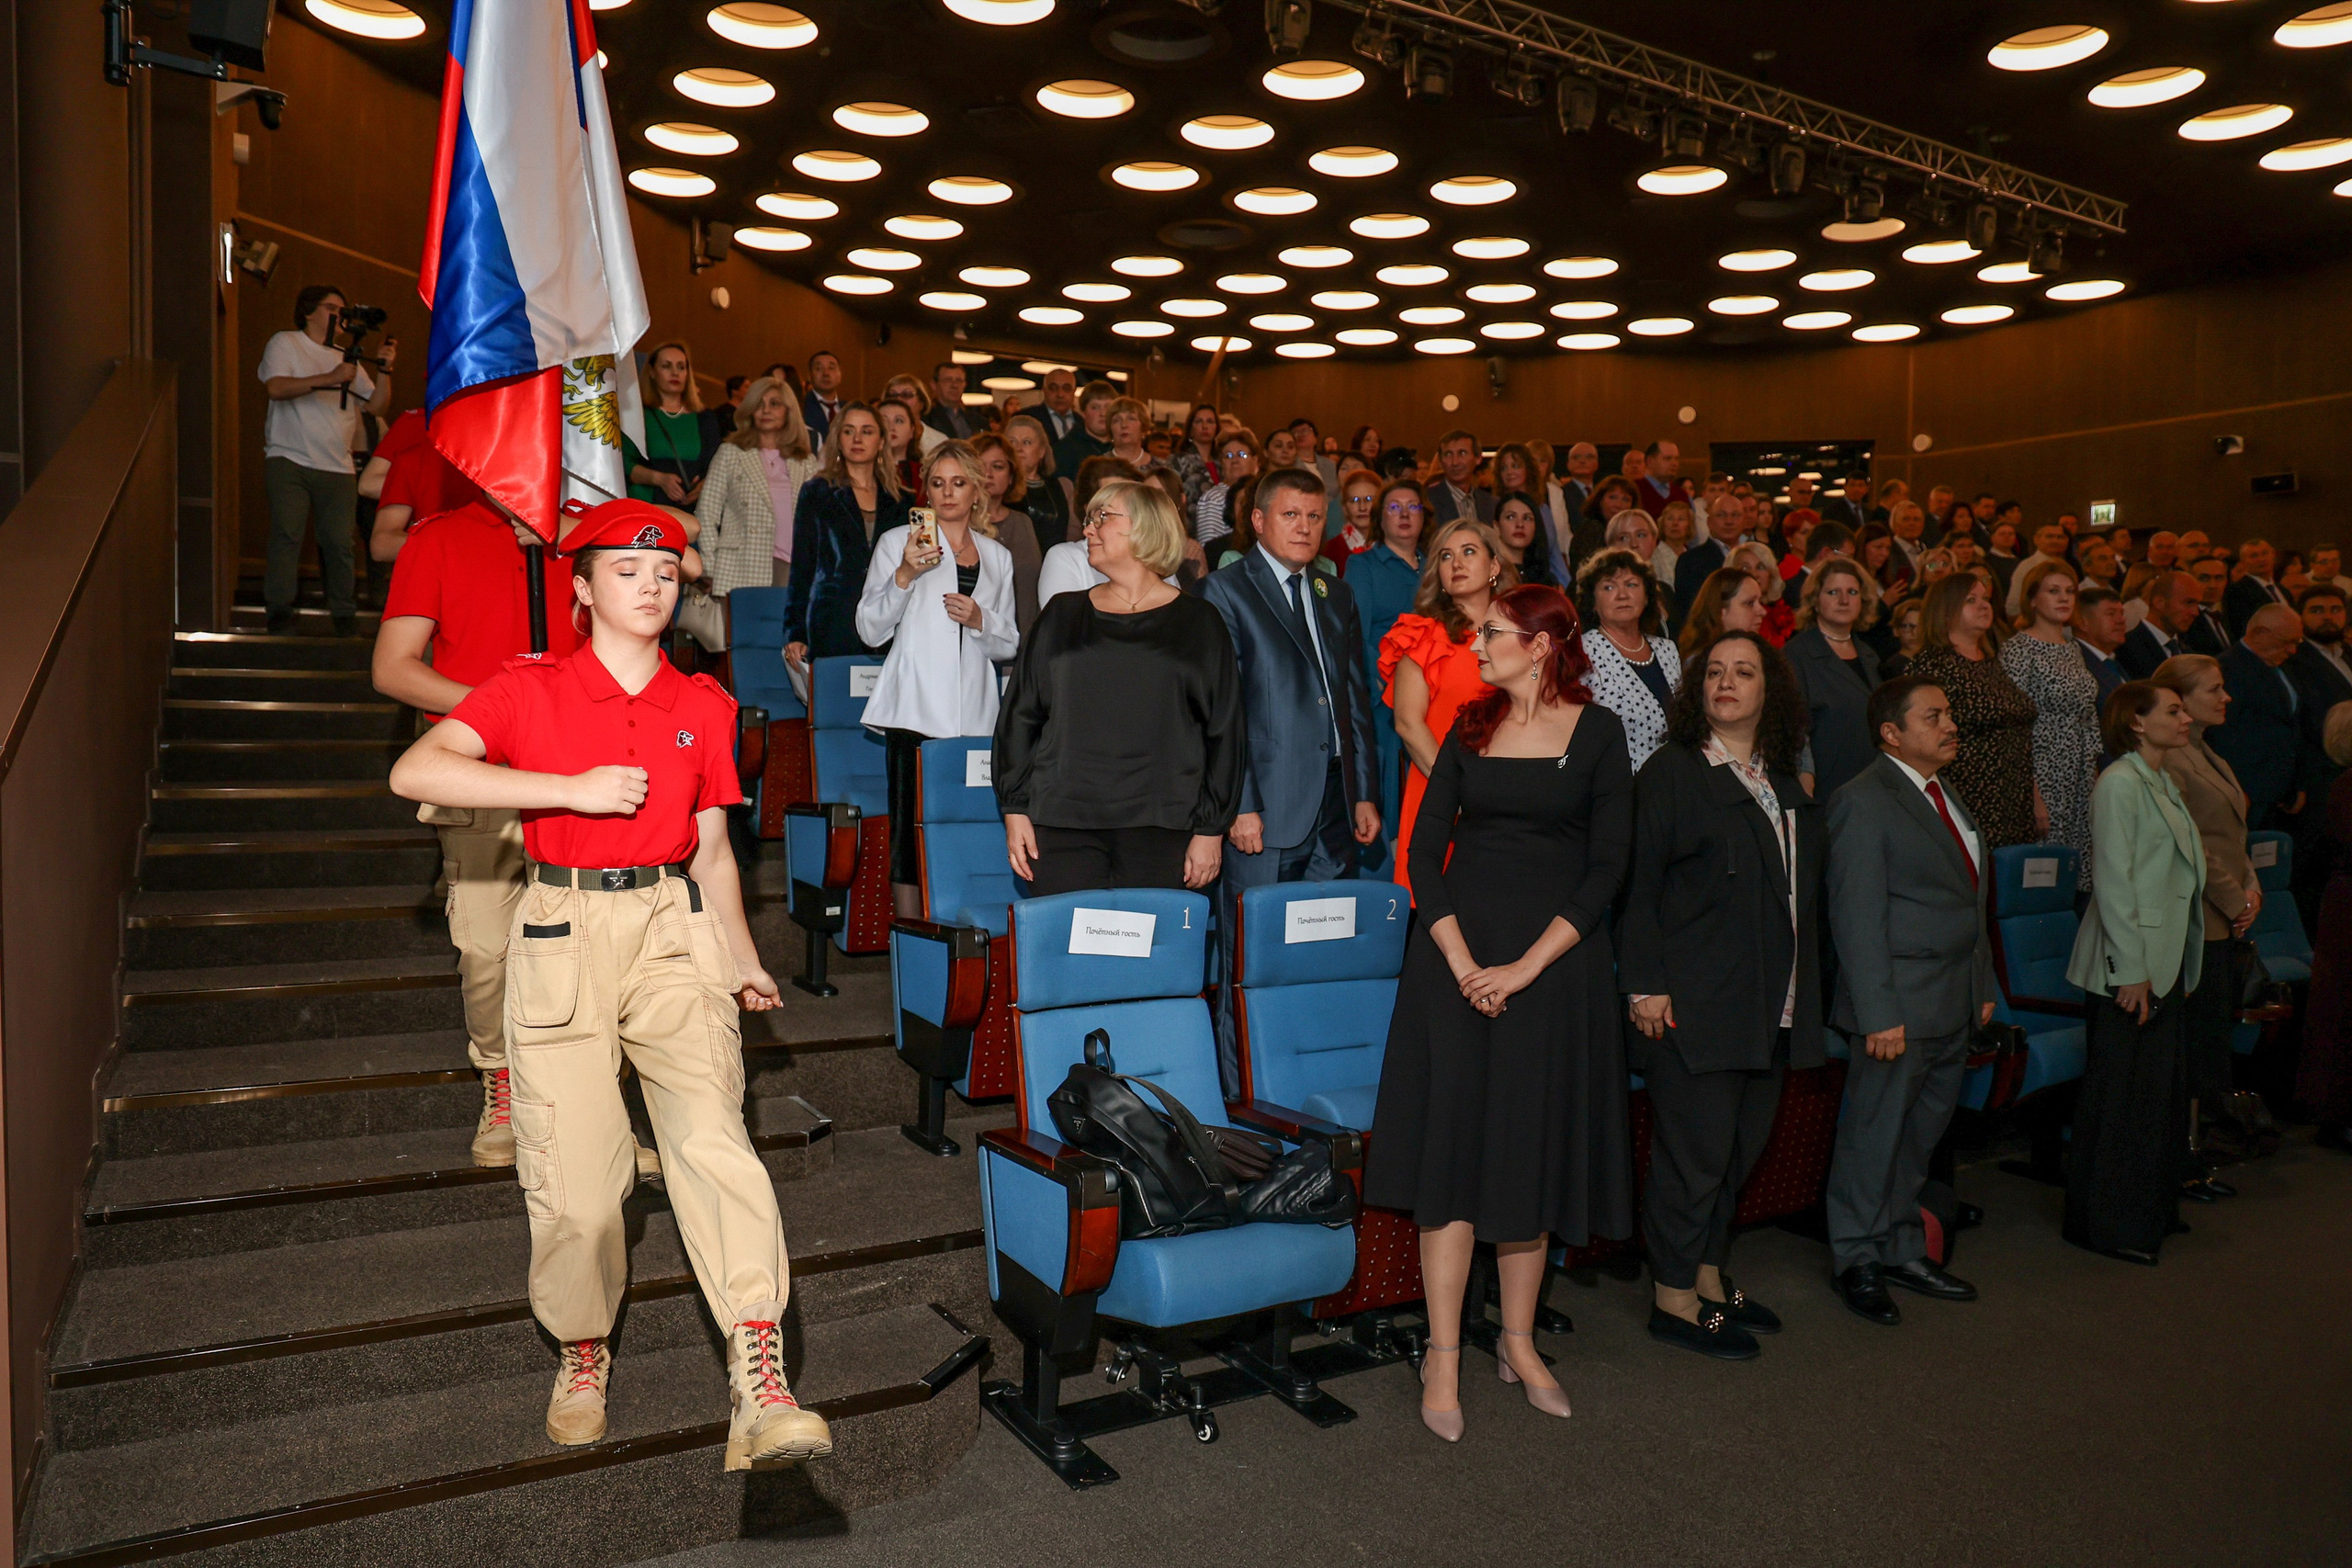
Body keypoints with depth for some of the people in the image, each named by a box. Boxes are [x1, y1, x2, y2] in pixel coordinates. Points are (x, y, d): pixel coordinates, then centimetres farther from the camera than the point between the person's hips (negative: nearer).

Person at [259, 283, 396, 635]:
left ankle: (344, 616, 5)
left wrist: (385, 371, -1)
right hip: (289, 460, -3)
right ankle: (279, 612, -8)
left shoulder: (346, 358, 21)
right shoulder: (285, 343, 8)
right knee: (287, 534, -11)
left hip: (338, 467, 4)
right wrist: (330, 378, -15)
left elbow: (378, 407, 13)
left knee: (340, 542, -3)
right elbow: (276, 387, -10)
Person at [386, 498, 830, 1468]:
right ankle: (582, 1353, 28)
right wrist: (572, 789, -18)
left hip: (674, 929, 1)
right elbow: (415, 772, -14)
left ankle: (760, 1387, -16)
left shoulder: (702, 707, 11)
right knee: (575, 1179, 0)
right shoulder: (530, 690, 2)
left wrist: (741, 960, 17)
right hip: (564, 935, -1)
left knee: (713, 1139, -16)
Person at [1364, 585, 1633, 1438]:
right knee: (1453, 1138, 0)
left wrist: (1527, 966, -13)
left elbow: (1607, 865, -5)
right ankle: (1443, 1353, 9)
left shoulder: (1597, 732, 0)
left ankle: (1519, 1340, 23)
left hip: (1556, 960, -1)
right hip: (1458, 955, 2)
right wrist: (1460, 960, -10)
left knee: (1537, 1144, 7)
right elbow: (1425, 850, 3)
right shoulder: (1471, 727, 8)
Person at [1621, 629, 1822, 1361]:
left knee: (1740, 1146, 14)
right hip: (1694, 1001, -7)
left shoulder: (1786, 784, 15)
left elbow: (1803, 887, 18)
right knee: (1696, 1149, -2)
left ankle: (1710, 1279, 29)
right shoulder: (1670, 772, -5)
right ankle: (1674, 1299, 11)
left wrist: (1801, 993, 12)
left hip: (1768, 1004, 7)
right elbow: (1639, 883, -9)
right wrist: (1644, 984, -15)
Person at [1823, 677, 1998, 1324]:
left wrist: (1983, 987, 18)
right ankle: (1858, 1261, 16)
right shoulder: (1864, 801, -13)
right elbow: (1857, 917, -17)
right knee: (1876, 1136, 2)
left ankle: (1903, 1250, 28)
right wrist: (1879, 1015, -20)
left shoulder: (1946, 794, 15)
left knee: (1921, 1135, 15)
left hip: (1955, 1005, 8)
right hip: (1900, 1005, -8)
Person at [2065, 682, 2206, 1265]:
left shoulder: (2164, 783, 14)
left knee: (2164, 1083, 14)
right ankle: (2106, 1223, 9)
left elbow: (2178, 874, 18)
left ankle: (2151, 1210, 27)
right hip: (2128, 966, -9)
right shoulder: (2120, 784, -14)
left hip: (2166, 962, 9)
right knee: (2120, 1093, -1)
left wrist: (2170, 966, 15)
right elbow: (2113, 882, -17)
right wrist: (2131, 970, -19)